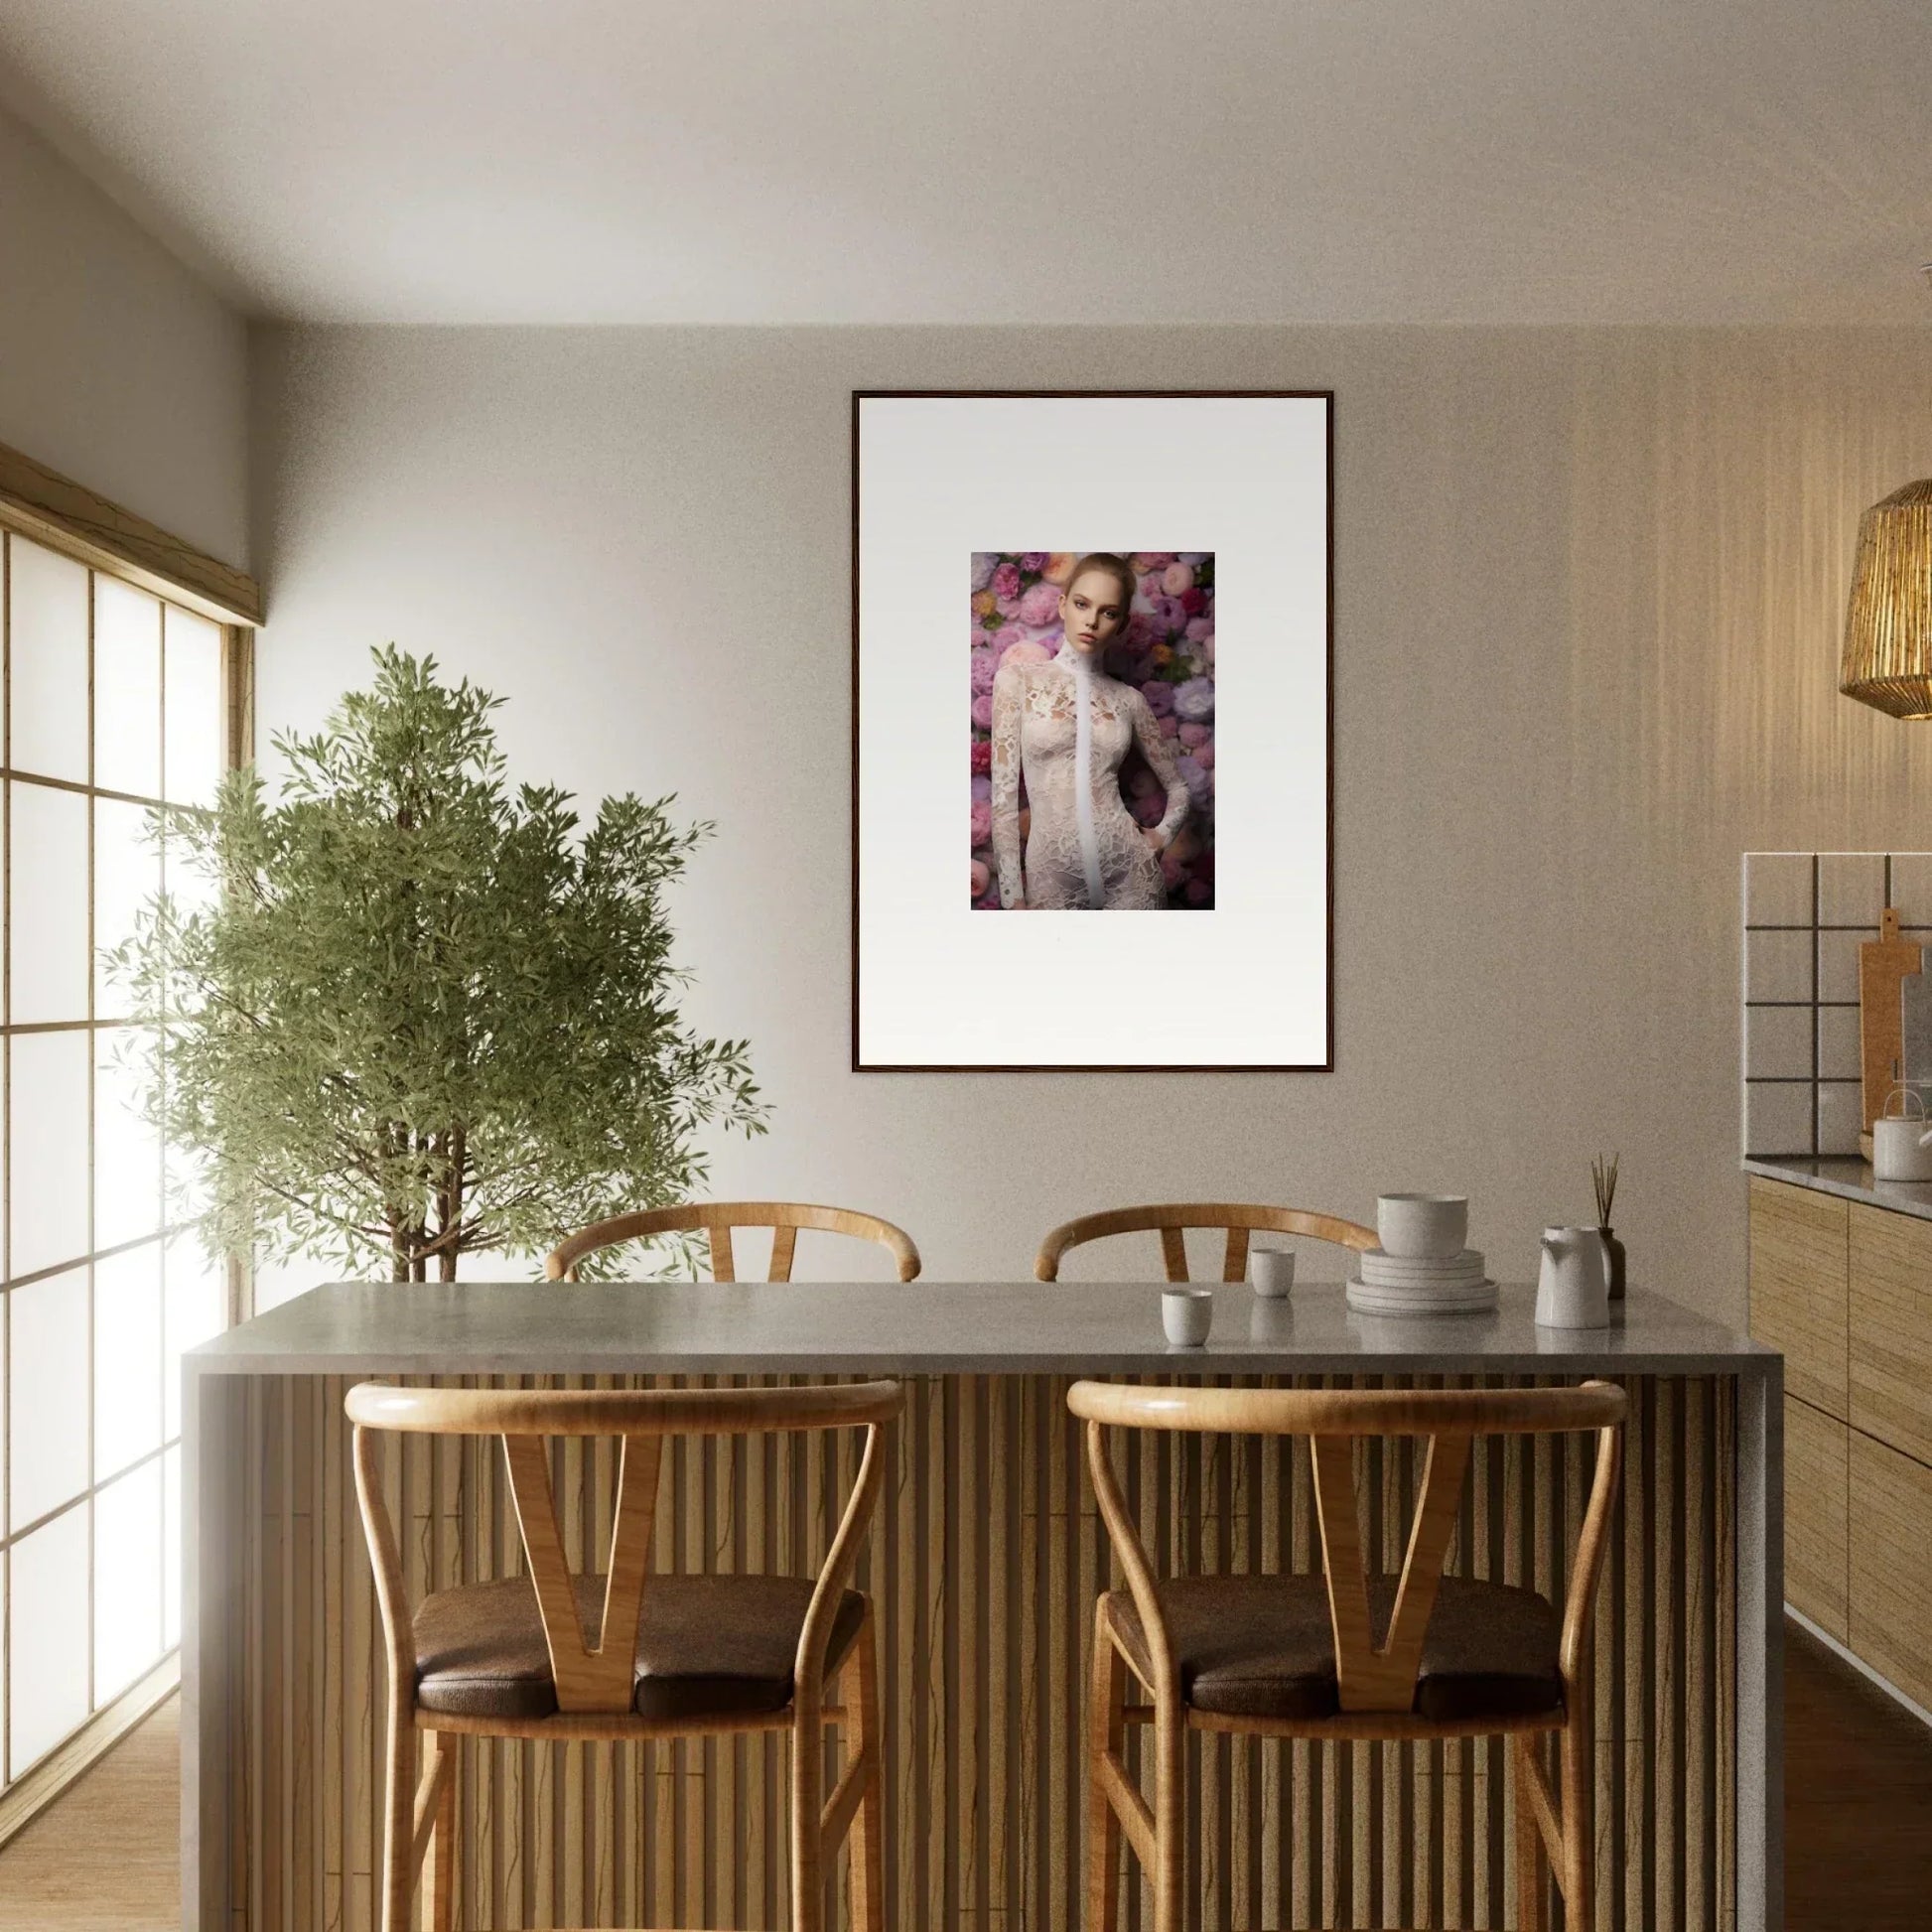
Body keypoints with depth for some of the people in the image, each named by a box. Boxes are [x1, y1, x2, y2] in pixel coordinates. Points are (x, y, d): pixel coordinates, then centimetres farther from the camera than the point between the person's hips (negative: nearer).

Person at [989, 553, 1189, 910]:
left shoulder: (1128, 699, 6)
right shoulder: (1018, 680, -1)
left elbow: (1178, 787, 18)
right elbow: (1004, 797, -5)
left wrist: (1162, 836, -1)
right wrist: (1012, 897, -9)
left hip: (1130, 873, 2)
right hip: (1052, 878, -2)